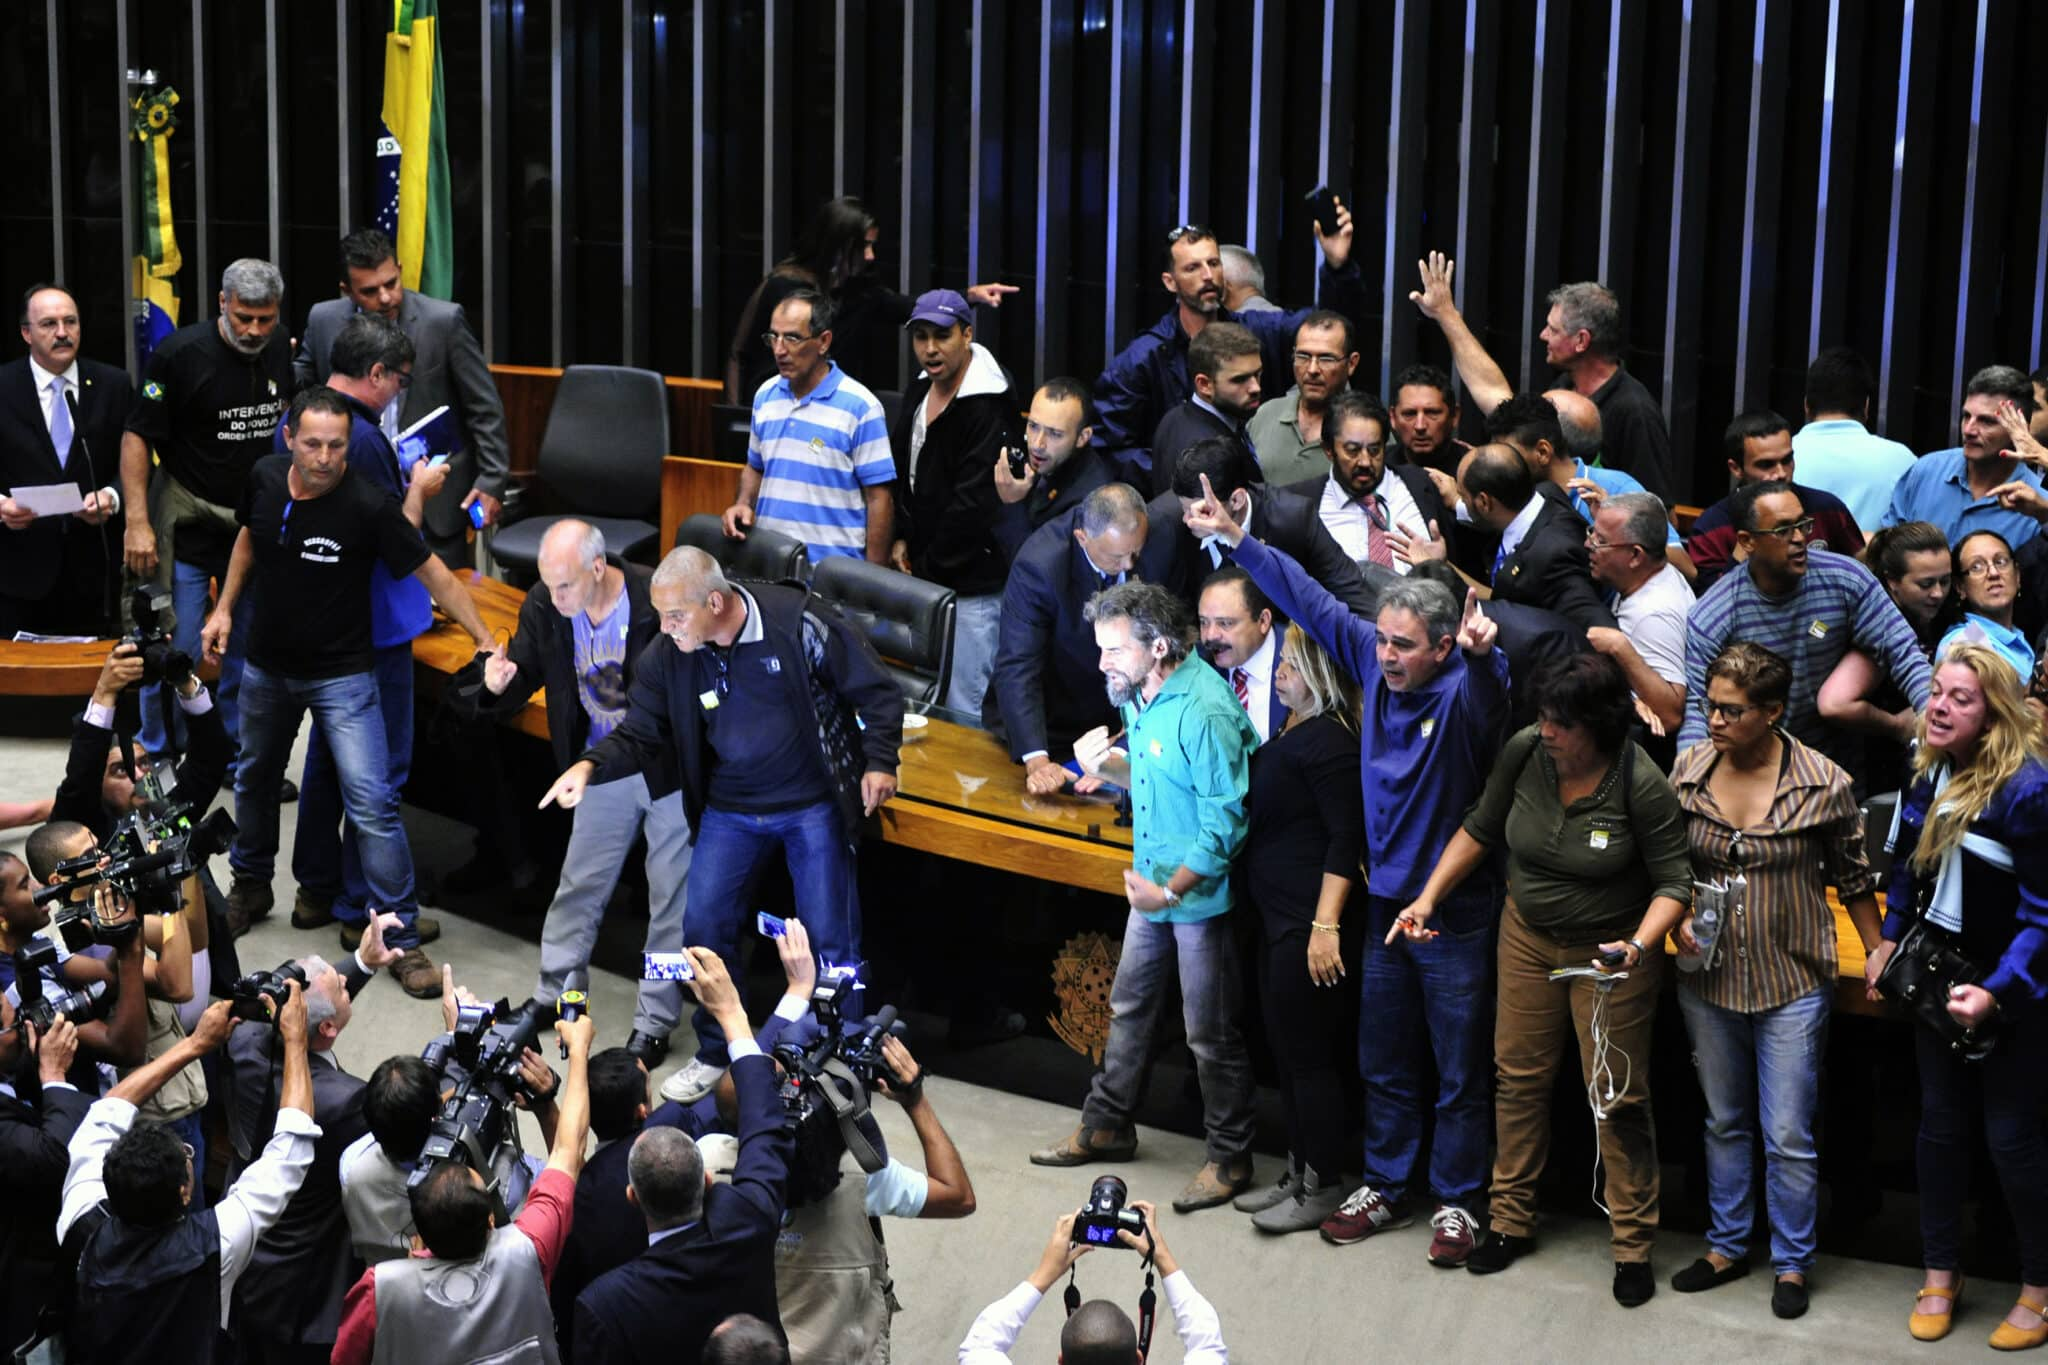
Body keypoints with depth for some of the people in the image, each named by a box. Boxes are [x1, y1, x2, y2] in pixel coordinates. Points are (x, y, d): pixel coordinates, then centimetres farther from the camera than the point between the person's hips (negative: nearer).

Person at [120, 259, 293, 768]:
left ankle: (240, 754, 24)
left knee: (250, 647, 10)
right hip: (189, 521, -5)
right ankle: (159, 759, 13)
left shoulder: (282, 351, 0)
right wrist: (137, 522, -18)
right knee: (175, 649, -3)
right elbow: (137, 436, -12)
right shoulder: (180, 354, -15)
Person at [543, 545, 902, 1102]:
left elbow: (875, 691, -11)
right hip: (730, 810, 4)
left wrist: (879, 762, -17)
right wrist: (591, 764, -22)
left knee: (831, 937, 1)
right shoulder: (667, 657, -11)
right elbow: (642, 733, -4)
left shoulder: (798, 624, -22)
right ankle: (716, 1052, 25)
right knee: (703, 926, 3)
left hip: (813, 804, -4)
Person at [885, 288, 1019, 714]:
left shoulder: (986, 408, -17)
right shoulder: (919, 391, 10)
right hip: (924, 572, 8)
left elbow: (972, 506, -19)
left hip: (971, 583, -8)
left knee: (964, 707, -4)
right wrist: (902, 538, 9)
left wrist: (928, 568, -11)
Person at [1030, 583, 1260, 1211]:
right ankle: (1106, 1128, 37)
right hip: (1153, 885, 9)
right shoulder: (1139, 698, 3)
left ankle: (1229, 1160, 18)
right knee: (1129, 1008, 21)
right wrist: (1106, 767, -2)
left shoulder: (1204, 712, -26)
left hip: (1201, 896, -9)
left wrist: (1171, 890, -25)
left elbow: (1225, 820, -25)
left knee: (1211, 1034, 3)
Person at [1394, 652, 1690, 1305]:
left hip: (1611, 952, -4)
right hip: (1528, 937, 5)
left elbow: (1674, 882, -17)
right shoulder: (1524, 752, -13)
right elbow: (1480, 828, 3)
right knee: (1518, 1075, 12)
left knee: (1618, 1096, 1)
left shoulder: (1642, 785, -25)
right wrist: (1428, 899, -2)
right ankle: (1510, 1220, 27)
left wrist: (1638, 946, -33)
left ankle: (1634, 1245, 14)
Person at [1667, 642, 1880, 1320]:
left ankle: (1792, 1264, 19)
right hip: (1708, 979, 4)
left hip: (1792, 984, -3)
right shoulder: (1688, 770, -5)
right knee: (1725, 1123, 18)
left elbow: (1853, 878, 1)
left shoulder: (1823, 784, -13)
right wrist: (1678, 920, -6)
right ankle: (1726, 1246, 32)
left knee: (1788, 1135, 3)